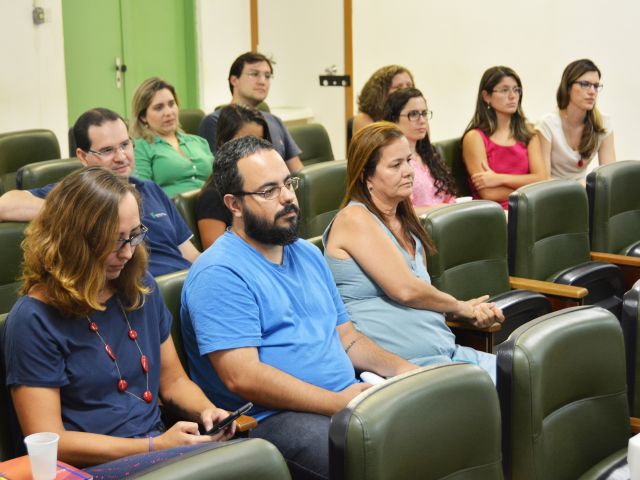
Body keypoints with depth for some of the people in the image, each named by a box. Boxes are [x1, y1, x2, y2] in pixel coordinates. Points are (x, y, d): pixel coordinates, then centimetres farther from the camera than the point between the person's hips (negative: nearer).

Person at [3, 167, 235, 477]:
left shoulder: (140, 288, 10)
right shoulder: (34, 319, -10)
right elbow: (49, 442, -12)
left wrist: (206, 410, -2)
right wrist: (155, 447, -18)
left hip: (160, 446, 7)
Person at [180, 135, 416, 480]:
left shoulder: (308, 254, 19)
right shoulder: (219, 274, -10)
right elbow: (242, 377, -18)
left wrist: (404, 371, 2)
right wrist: (339, 402, -20)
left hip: (348, 399, 9)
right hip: (270, 420, -8)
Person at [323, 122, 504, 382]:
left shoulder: (405, 223, 20)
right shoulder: (355, 219, -8)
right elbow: (405, 289, -16)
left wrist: (473, 312, 5)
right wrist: (461, 307, 0)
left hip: (445, 350, 9)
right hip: (398, 362, -9)